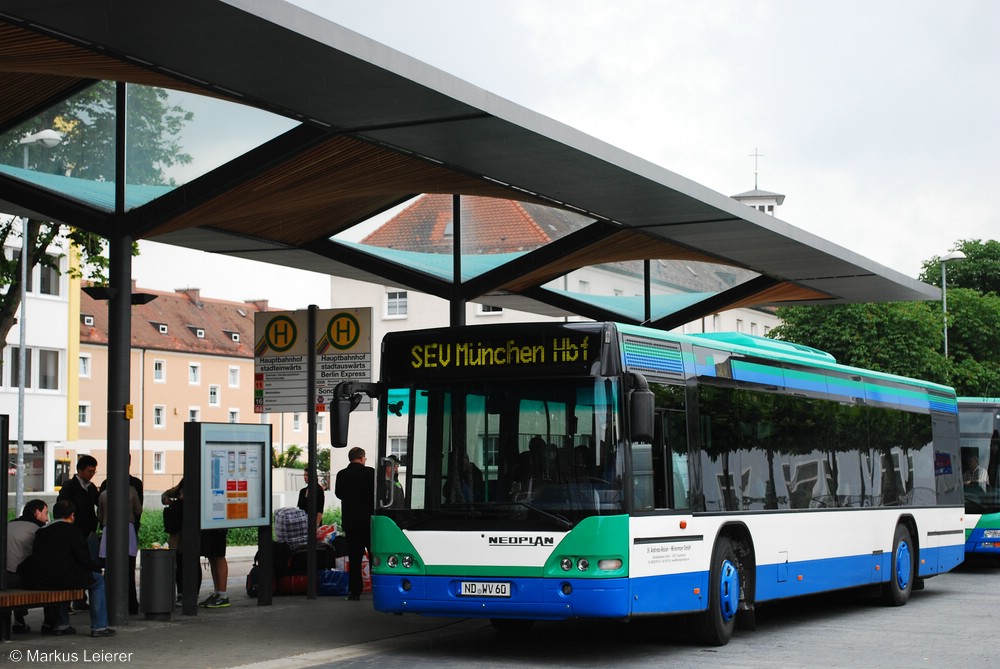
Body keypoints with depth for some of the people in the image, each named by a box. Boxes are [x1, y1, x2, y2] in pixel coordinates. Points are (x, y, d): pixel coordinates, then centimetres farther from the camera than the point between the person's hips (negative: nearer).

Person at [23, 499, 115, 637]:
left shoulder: (41, 532, 17)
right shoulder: (72, 531, -3)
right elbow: (84, 559, -6)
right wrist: (98, 568, 16)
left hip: (36, 580, 7)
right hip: (62, 578, -7)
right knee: (98, 580, 13)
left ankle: (61, 624, 33)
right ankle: (99, 627, 10)